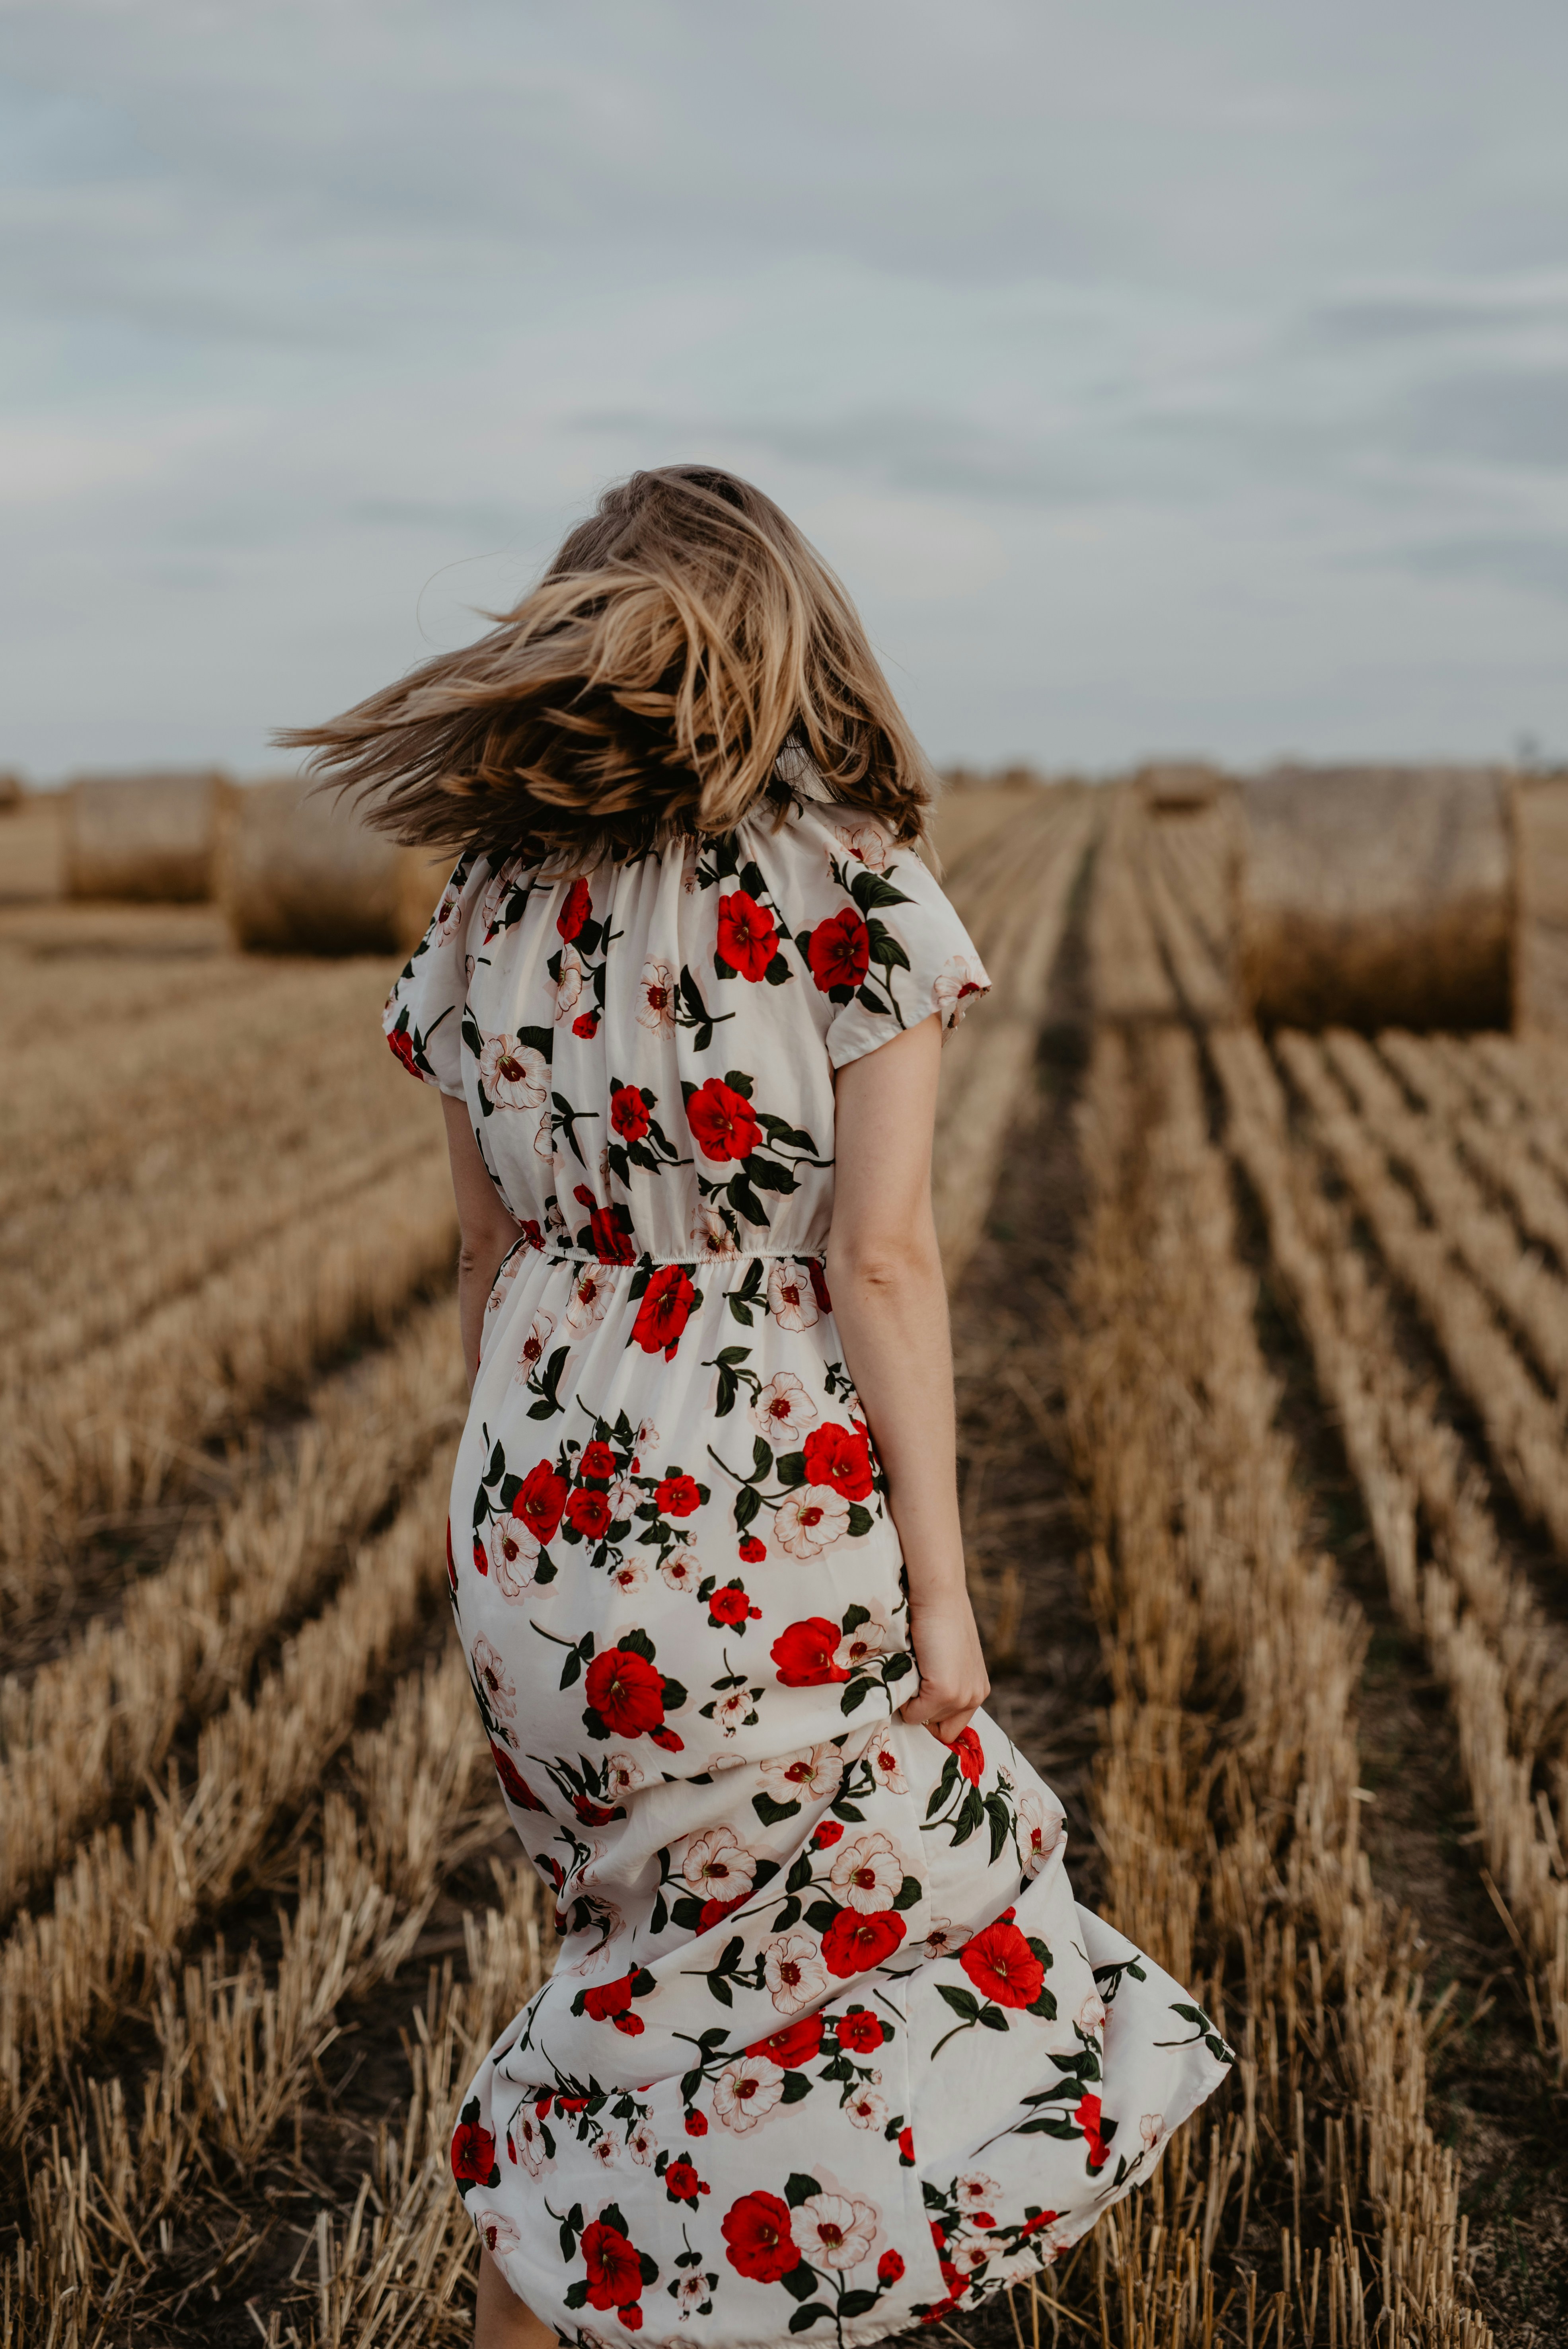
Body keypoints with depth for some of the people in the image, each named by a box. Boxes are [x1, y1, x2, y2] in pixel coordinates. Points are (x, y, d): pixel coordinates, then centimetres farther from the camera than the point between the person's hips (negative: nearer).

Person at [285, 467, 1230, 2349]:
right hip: (774, 1542, -6)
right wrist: (941, 1582, -7)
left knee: (672, 1964, 23)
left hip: (539, 1537, 6)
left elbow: (492, 1261, 10)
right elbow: (880, 1260, -13)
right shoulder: (856, 893, -10)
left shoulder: (491, 906, 5)